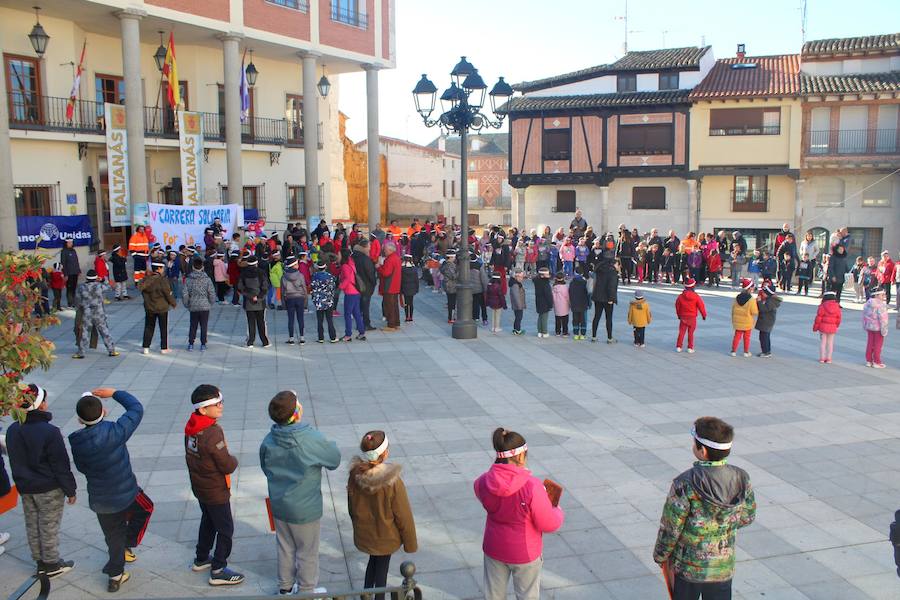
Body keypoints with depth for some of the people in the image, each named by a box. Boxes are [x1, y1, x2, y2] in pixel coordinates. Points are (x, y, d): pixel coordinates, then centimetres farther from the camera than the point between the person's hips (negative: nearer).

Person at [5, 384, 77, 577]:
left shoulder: (12, 430, -4)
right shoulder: (50, 432, -25)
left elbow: (15, 462, 8)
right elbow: (61, 465, -19)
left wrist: (22, 484, 20)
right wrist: (70, 490, -8)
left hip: (25, 489, 6)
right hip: (49, 489, -6)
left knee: (32, 525, 18)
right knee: (49, 527, 9)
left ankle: (40, 562, 32)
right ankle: (52, 564, 23)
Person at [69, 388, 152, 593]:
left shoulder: (76, 441, -13)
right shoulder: (113, 432, -27)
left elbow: (81, 467, 4)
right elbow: (136, 408, -13)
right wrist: (114, 393, -6)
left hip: (99, 499, 4)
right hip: (126, 494, -4)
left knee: (114, 536, 22)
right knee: (145, 508, 28)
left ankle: (115, 576, 34)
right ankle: (127, 546, 23)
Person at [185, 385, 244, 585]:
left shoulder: (191, 427, -5)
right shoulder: (213, 433, -31)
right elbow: (228, 466, -25)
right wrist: (233, 460, -4)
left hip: (199, 486, 8)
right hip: (216, 491, -8)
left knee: (208, 521, 27)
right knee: (225, 529, 8)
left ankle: (201, 559, 43)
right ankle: (218, 571, 18)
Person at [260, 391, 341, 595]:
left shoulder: (268, 440, -14)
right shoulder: (313, 440, -28)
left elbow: (265, 468, 4)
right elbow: (334, 460, -11)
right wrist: (331, 446, 9)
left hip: (278, 504, 5)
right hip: (305, 509, -5)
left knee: (285, 548, 25)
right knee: (307, 552, 17)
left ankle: (285, 587, 42)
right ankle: (307, 591, 34)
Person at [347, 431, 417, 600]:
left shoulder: (355, 475, -18)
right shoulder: (392, 482, -31)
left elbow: (351, 508, -1)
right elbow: (404, 516, -18)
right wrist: (410, 543, -3)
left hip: (363, 535, 4)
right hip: (385, 538, -4)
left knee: (373, 561, 29)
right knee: (382, 567, 19)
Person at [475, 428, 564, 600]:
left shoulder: (484, 482, -19)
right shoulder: (532, 487, -33)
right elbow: (549, 525, -22)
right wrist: (558, 512, 1)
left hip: (494, 548, 4)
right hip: (524, 553, -3)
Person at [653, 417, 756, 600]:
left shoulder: (685, 484, -25)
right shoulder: (741, 479, -11)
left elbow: (671, 528, -17)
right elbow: (747, 517, 5)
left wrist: (660, 555, -1)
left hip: (687, 566, -4)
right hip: (724, 567, 4)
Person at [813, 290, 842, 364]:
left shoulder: (823, 306, -12)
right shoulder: (837, 306, -1)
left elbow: (819, 317, -11)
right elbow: (838, 318, 3)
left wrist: (815, 327, -2)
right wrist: (836, 326, 20)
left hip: (823, 326, -3)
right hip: (832, 327, 3)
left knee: (822, 342, 6)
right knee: (830, 343, 10)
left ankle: (822, 358, 8)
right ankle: (828, 359, 12)